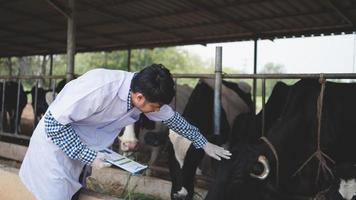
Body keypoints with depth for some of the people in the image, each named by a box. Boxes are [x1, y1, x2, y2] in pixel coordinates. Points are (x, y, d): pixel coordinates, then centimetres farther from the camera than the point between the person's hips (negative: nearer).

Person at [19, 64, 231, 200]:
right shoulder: (100, 88, -36)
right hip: (56, 142, -6)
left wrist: (204, 143, 10)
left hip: (81, 147, 6)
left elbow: (172, 118, 5)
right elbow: (54, 123, -27)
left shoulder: (146, 93, -13)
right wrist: (89, 156, -26)